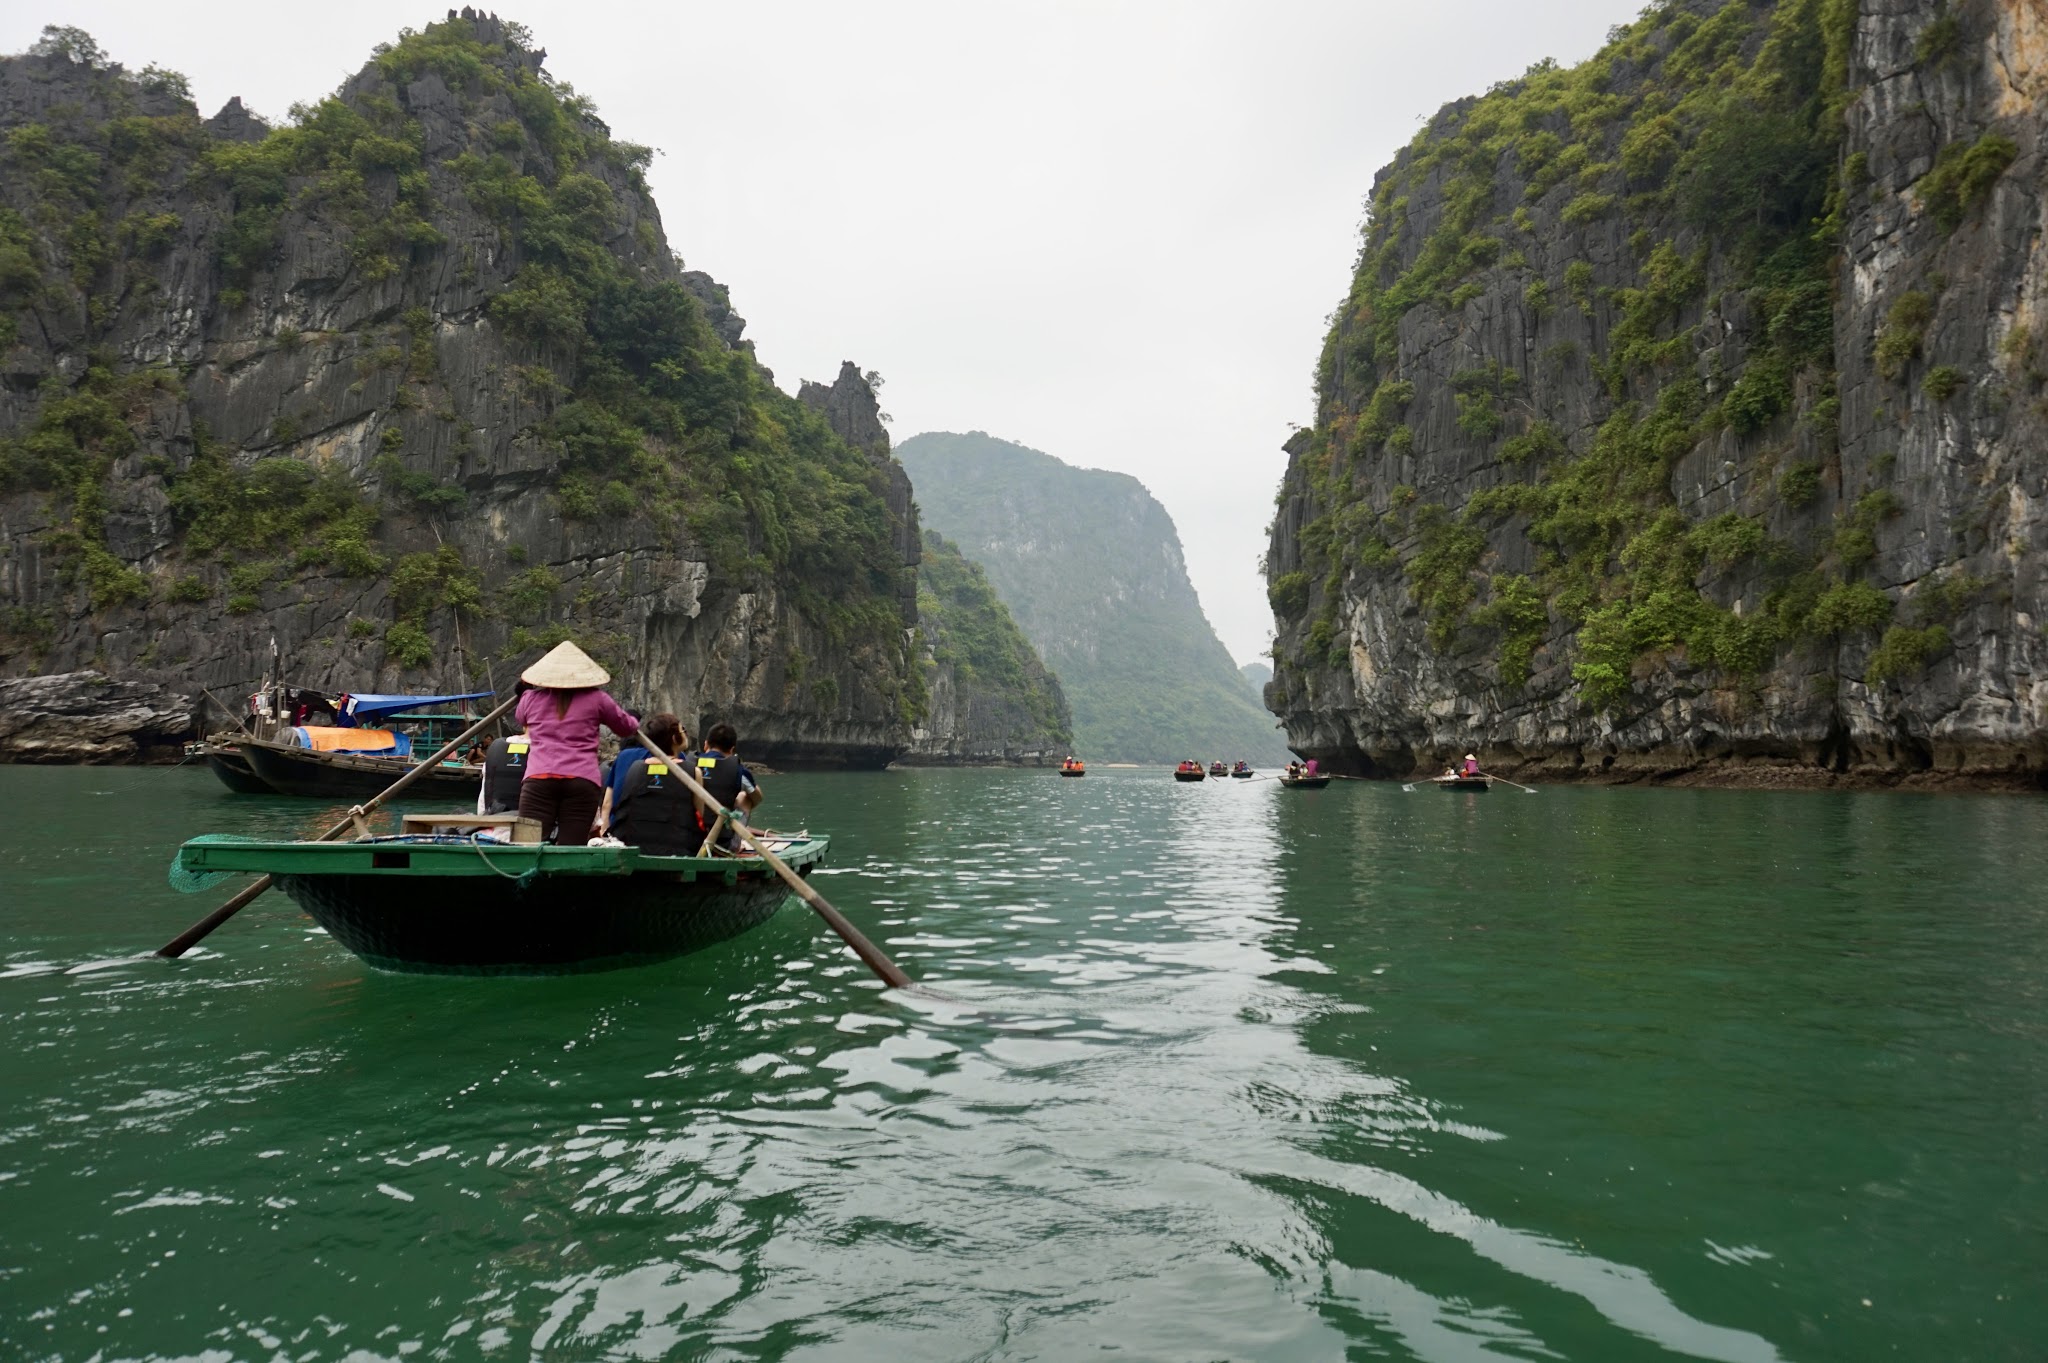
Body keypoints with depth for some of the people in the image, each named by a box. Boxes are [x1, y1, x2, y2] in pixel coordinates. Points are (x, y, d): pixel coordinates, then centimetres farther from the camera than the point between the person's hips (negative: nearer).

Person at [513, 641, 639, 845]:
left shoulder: (531, 699, 16)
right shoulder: (595, 699, 11)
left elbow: (520, 717, 39)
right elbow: (627, 728, 24)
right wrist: (635, 722, 47)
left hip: (538, 779, 1)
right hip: (583, 781, -1)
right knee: (572, 851, -3)